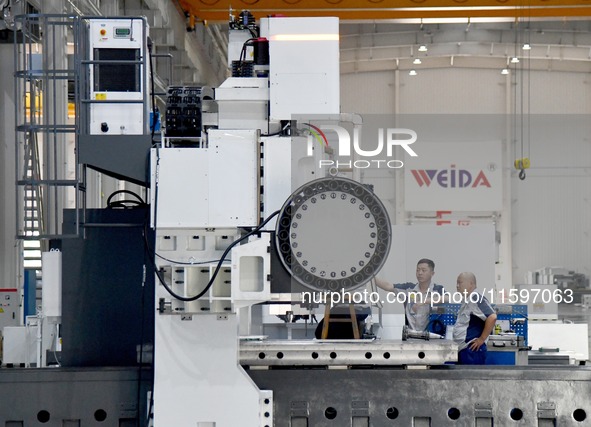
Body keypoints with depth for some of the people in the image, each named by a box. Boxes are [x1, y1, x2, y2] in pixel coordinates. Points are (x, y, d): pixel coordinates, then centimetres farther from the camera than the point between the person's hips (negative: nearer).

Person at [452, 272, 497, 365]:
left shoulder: (476, 299, -13)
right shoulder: (467, 301, 18)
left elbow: (492, 317, -25)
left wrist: (482, 339, -20)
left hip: (472, 350, -11)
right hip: (463, 350, 11)